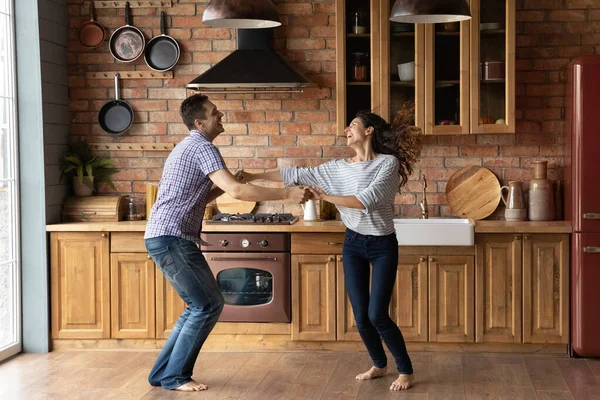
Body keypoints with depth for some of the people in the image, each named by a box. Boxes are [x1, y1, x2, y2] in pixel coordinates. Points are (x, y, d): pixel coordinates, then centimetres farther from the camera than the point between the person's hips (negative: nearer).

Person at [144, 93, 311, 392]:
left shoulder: (189, 147, 22)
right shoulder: (202, 147, -12)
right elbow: (237, 191, -23)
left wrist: (227, 184, 13)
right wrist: (286, 194, -22)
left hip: (166, 238, 10)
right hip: (171, 239, -10)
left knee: (199, 306, 13)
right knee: (209, 305, -6)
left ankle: (163, 372, 17)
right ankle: (175, 376, 1)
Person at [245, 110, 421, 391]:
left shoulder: (388, 163, -14)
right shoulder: (338, 167, 0)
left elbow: (367, 200, -26)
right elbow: (296, 175, 0)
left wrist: (327, 197, -22)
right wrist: (253, 176, -2)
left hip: (383, 245, -4)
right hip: (353, 244, 4)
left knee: (377, 315, -10)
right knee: (361, 316, 4)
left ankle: (406, 371, 10)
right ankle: (379, 365, 29)